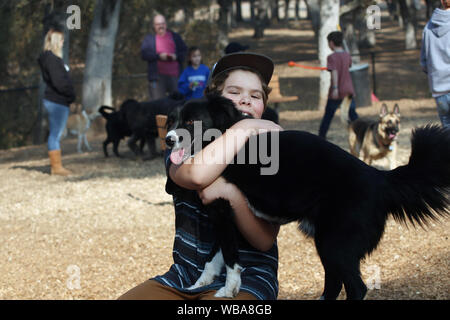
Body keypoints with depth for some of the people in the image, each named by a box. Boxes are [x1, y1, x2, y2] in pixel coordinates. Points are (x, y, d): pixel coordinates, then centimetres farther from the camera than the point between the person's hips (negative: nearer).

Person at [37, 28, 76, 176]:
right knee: (55, 134, -6)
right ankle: (56, 166, -4)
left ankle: (55, 165, 16)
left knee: (55, 134, 12)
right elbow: (58, 82, -19)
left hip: (58, 101, 10)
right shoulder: (51, 59, -14)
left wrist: (70, 95, 7)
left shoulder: (53, 58, 17)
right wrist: (71, 94, -9)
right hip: (57, 101, -10)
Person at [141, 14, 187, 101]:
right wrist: (159, 56, -15)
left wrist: (176, 56, -8)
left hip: (174, 76, 2)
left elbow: (184, 52, 12)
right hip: (158, 76, -2)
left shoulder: (175, 37, 16)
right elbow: (144, 54, -3)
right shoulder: (149, 38, 11)